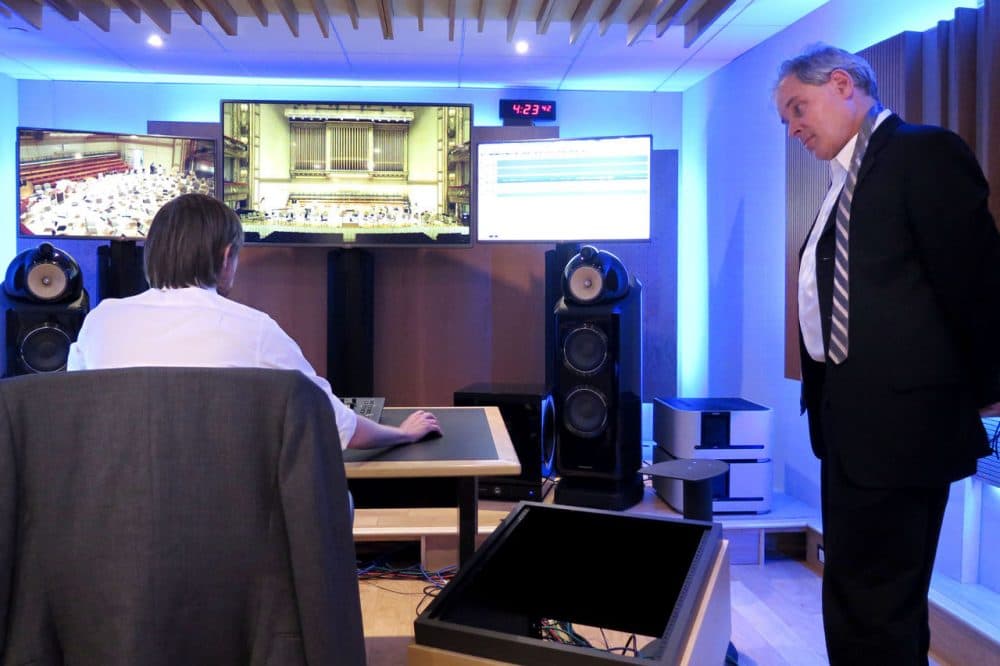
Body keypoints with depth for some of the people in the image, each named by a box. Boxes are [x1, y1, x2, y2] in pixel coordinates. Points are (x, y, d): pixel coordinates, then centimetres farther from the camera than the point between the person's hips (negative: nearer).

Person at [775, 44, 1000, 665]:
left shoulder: (924, 152, -9)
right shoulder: (848, 181, 17)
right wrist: (831, 400, 8)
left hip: (897, 416, -9)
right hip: (852, 415, 9)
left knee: (871, 606, -2)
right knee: (859, 595, 20)